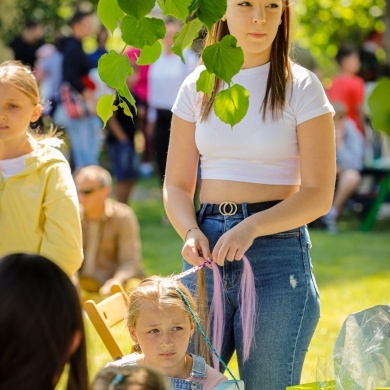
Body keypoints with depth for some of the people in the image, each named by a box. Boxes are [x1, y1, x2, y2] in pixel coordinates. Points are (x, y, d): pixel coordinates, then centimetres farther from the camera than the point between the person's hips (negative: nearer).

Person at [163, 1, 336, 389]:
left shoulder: (301, 87, -2)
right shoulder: (197, 87, 8)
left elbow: (318, 195, -7)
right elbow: (176, 185, 10)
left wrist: (252, 227, -22)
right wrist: (191, 232, -11)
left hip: (277, 253, -3)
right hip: (208, 250, 3)